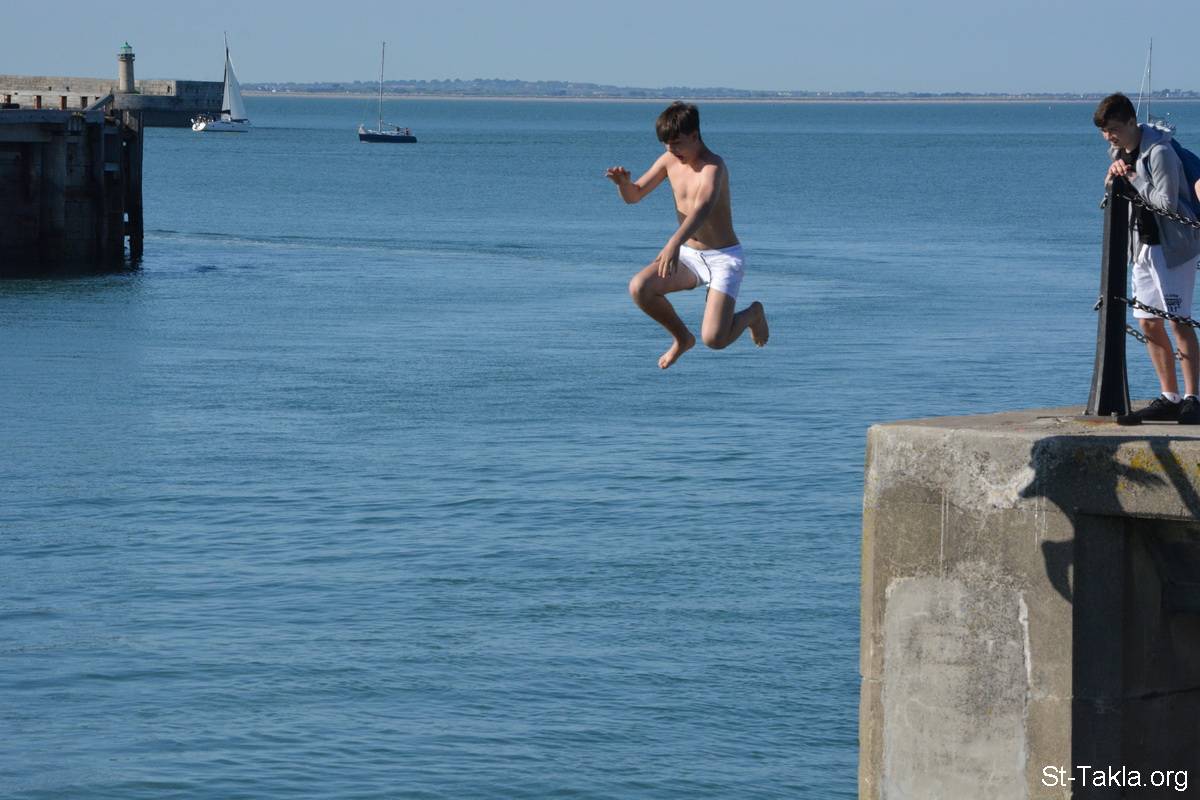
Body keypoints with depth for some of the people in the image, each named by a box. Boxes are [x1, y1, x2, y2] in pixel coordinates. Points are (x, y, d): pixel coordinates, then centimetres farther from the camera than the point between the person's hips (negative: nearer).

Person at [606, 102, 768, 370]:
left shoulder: (713, 166, -23)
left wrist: (675, 242, -58)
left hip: (724, 258, -6)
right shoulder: (669, 160, 0)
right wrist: (623, 182, -22)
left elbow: (703, 208, -41)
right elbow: (633, 195, 4)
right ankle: (682, 339, 7)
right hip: (690, 255, 6)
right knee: (639, 288, -20)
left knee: (714, 339, -20)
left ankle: (753, 313, 17)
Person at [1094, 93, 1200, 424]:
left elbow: (1167, 203, -22)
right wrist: (1113, 180, -4)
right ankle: (1169, 399, 13)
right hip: (1144, 245, 9)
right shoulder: (1120, 151, 10)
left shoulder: (1159, 152, -18)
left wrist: (1133, 180, -14)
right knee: (1149, 323, 7)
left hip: (1173, 244, -9)